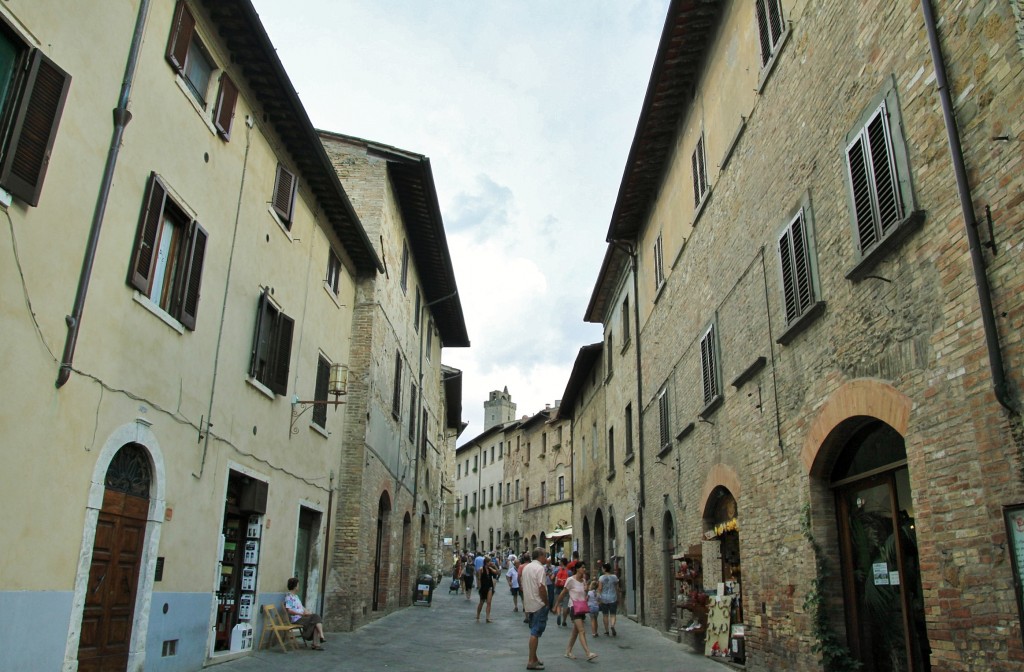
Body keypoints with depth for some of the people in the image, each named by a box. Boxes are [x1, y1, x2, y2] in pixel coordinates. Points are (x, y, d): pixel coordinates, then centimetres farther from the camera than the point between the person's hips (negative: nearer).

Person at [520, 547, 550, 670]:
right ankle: (532, 661, -4)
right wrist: (547, 603, -12)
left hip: (529, 604, 9)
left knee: (534, 631, 17)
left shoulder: (526, 567, 13)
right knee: (535, 633, -5)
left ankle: (534, 658, 24)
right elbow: (541, 587, -22)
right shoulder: (539, 568, -15)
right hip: (539, 604, -9)